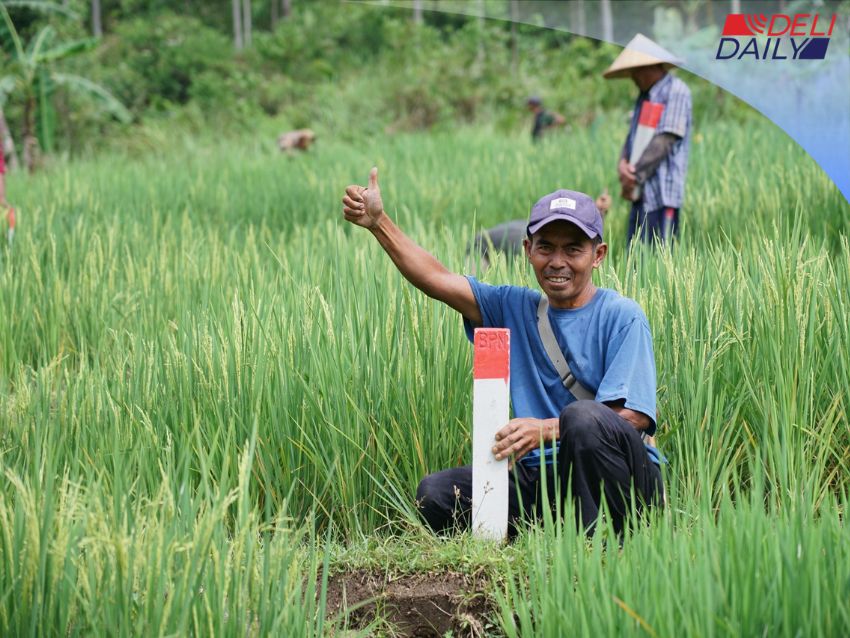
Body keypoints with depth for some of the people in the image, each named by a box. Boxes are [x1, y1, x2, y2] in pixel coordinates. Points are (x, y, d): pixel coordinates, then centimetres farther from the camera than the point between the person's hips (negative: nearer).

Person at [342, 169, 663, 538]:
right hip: (542, 478, 5)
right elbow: (436, 279, 9)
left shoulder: (622, 316, -2)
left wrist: (546, 429, -26)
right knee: (435, 494, -14)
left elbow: (631, 416, -14)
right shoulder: (516, 308, 14)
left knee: (582, 417, -36)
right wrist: (378, 223, -2)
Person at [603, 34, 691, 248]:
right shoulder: (644, 96, 20)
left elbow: (665, 140, -14)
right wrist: (623, 163, -5)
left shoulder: (676, 91, -7)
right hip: (641, 193, 9)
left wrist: (636, 176, -11)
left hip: (663, 192, -9)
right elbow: (632, 136, 17)